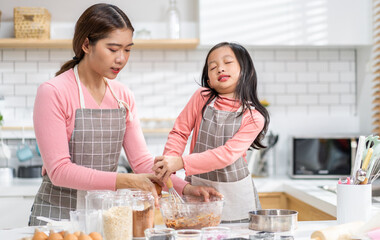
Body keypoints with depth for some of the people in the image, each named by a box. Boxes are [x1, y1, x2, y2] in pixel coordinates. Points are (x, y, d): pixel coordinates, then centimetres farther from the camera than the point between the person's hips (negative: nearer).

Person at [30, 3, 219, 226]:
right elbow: (59, 170, -18)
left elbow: (142, 160, 3)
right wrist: (126, 181, -26)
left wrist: (185, 188, -13)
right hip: (59, 213, -5)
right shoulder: (53, 92, -12)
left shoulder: (124, 96, 5)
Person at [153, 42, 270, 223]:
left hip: (234, 194, -1)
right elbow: (179, 132, 0)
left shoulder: (254, 117, -11)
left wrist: (181, 162, -30)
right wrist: (168, 166, -17)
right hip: (198, 187, 1)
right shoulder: (202, 97, -4)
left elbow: (227, 154, -21)